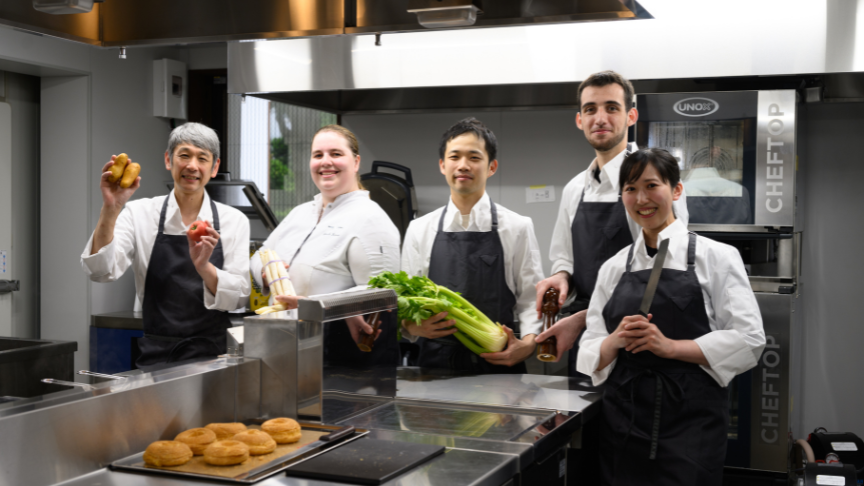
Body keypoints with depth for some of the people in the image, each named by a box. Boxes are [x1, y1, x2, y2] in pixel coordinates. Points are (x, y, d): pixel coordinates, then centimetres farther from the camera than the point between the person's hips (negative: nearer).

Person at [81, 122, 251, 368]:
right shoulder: (140, 213, 4)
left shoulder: (234, 221, 5)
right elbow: (101, 271, -10)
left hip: (212, 356, 0)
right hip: (155, 356, 0)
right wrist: (110, 210, -24)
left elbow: (239, 297, -2)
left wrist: (203, 267, -20)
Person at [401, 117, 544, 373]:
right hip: (435, 362, 1)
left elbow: (530, 299, 3)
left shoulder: (518, 228, 5)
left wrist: (527, 343, -16)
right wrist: (412, 326, -12)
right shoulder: (419, 230, 9)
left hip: (498, 365, -1)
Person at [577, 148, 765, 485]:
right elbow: (592, 355, 9)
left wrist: (671, 346, -16)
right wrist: (616, 340, -12)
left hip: (691, 421, -3)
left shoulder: (717, 257, 0)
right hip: (623, 420, 3)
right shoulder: (613, 268, 10)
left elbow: (748, 342, -7)